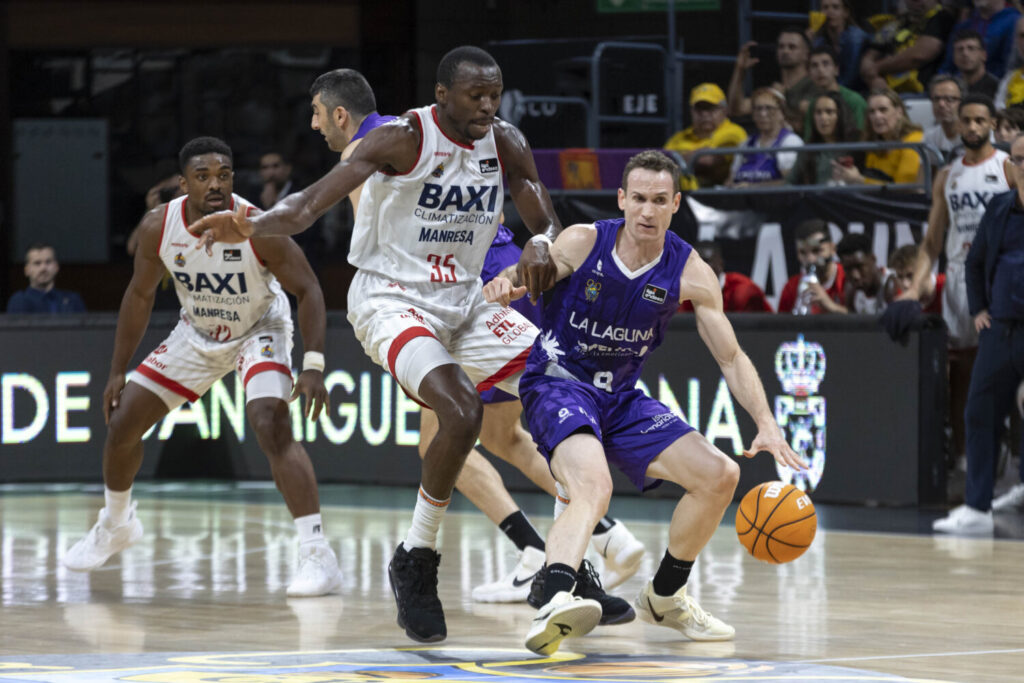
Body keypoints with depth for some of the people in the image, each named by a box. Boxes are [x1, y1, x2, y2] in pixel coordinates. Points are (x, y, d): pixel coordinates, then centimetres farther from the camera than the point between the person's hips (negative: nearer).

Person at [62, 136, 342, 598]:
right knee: (122, 422, 6)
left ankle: (317, 555, -28)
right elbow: (140, 294, -2)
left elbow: (307, 290, -22)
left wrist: (314, 365, -33)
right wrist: (117, 371, 0)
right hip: (197, 333, 5)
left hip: (258, 331, -5)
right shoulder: (158, 226, -19)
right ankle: (115, 525, 35)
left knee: (271, 427, -29)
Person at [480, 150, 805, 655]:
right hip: (557, 385, -5)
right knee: (593, 486, -35)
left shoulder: (690, 273, -6)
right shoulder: (582, 244, -13)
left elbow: (731, 357, -1)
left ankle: (664, 597, 20)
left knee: (719, 476, -2)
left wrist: (766, 423, -15)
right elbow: (515, 283, -5)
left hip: (621, 398, 5)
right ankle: (553, 605, -57)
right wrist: (502, 288, -32)